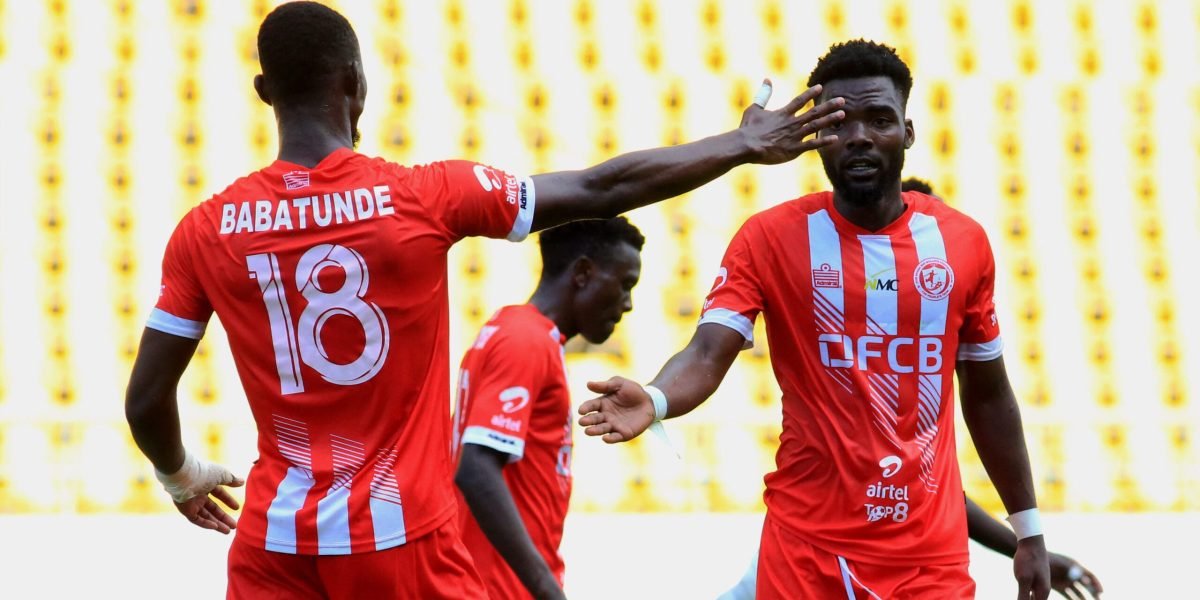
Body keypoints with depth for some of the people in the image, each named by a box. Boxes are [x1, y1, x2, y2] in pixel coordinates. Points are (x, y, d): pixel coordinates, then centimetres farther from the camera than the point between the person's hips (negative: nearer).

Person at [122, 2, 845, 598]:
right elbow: (604, 191, 0)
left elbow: (146, 402, 3)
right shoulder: (423, 197, -7)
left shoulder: (206, 232, -2)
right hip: (401, 536, -2)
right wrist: (742, 146, 12)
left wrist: (183, 477, 25)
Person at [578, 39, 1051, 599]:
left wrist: (1027, 529, 16)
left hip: (931, 552, 2)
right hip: (809, 549, -2)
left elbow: (987, 393, 15)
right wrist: (653, 401, -38)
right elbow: (708, 354, -15)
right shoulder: (770, 237, -4)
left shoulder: (963, 241, 5)